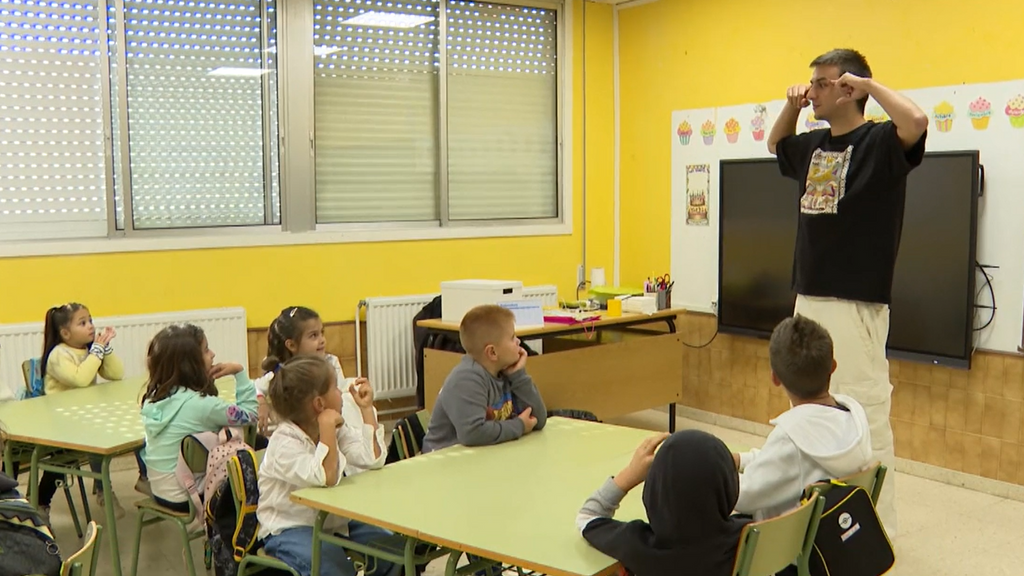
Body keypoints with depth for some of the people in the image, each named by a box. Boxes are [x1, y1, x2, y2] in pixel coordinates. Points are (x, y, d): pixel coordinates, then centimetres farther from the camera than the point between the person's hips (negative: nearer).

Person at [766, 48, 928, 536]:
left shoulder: (879, 142, -9)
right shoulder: (814, 145, 13)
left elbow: (917, 121, -30)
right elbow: (774, 144, 33)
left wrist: (868, 84, -16)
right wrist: (791, 107, 14)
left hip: (856, 303, -8)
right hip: (808, 298, 9)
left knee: (864, 414, -5)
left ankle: (878, 526, 7)